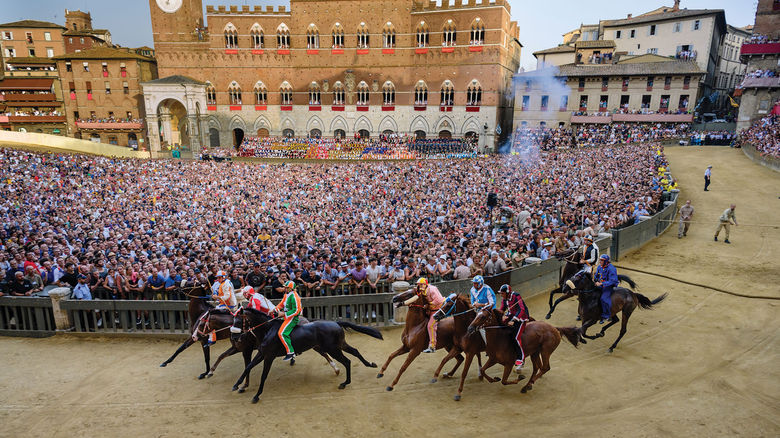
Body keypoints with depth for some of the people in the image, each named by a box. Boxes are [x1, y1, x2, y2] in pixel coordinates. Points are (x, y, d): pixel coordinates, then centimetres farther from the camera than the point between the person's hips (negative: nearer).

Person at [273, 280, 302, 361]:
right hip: (286, 316, 11)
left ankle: (290, 352, -17)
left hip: (292, 318, -11)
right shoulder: (286, 295, 10)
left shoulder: (294, 297, -19)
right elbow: (281, 304, 20)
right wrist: (275, 310, 5)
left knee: (282, 333, -22)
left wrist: (284, 314, -20)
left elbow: (296, 311, -21)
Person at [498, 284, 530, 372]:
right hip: (512, 316, 8)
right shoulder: (504, 299, 1)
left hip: (521, 318, -8)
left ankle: (521, 359, -13)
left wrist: (513, 320, -36)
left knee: (516, 337, -19)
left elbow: (521, 310, -31)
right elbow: (502, 310, 10)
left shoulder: (516, 297, -22)